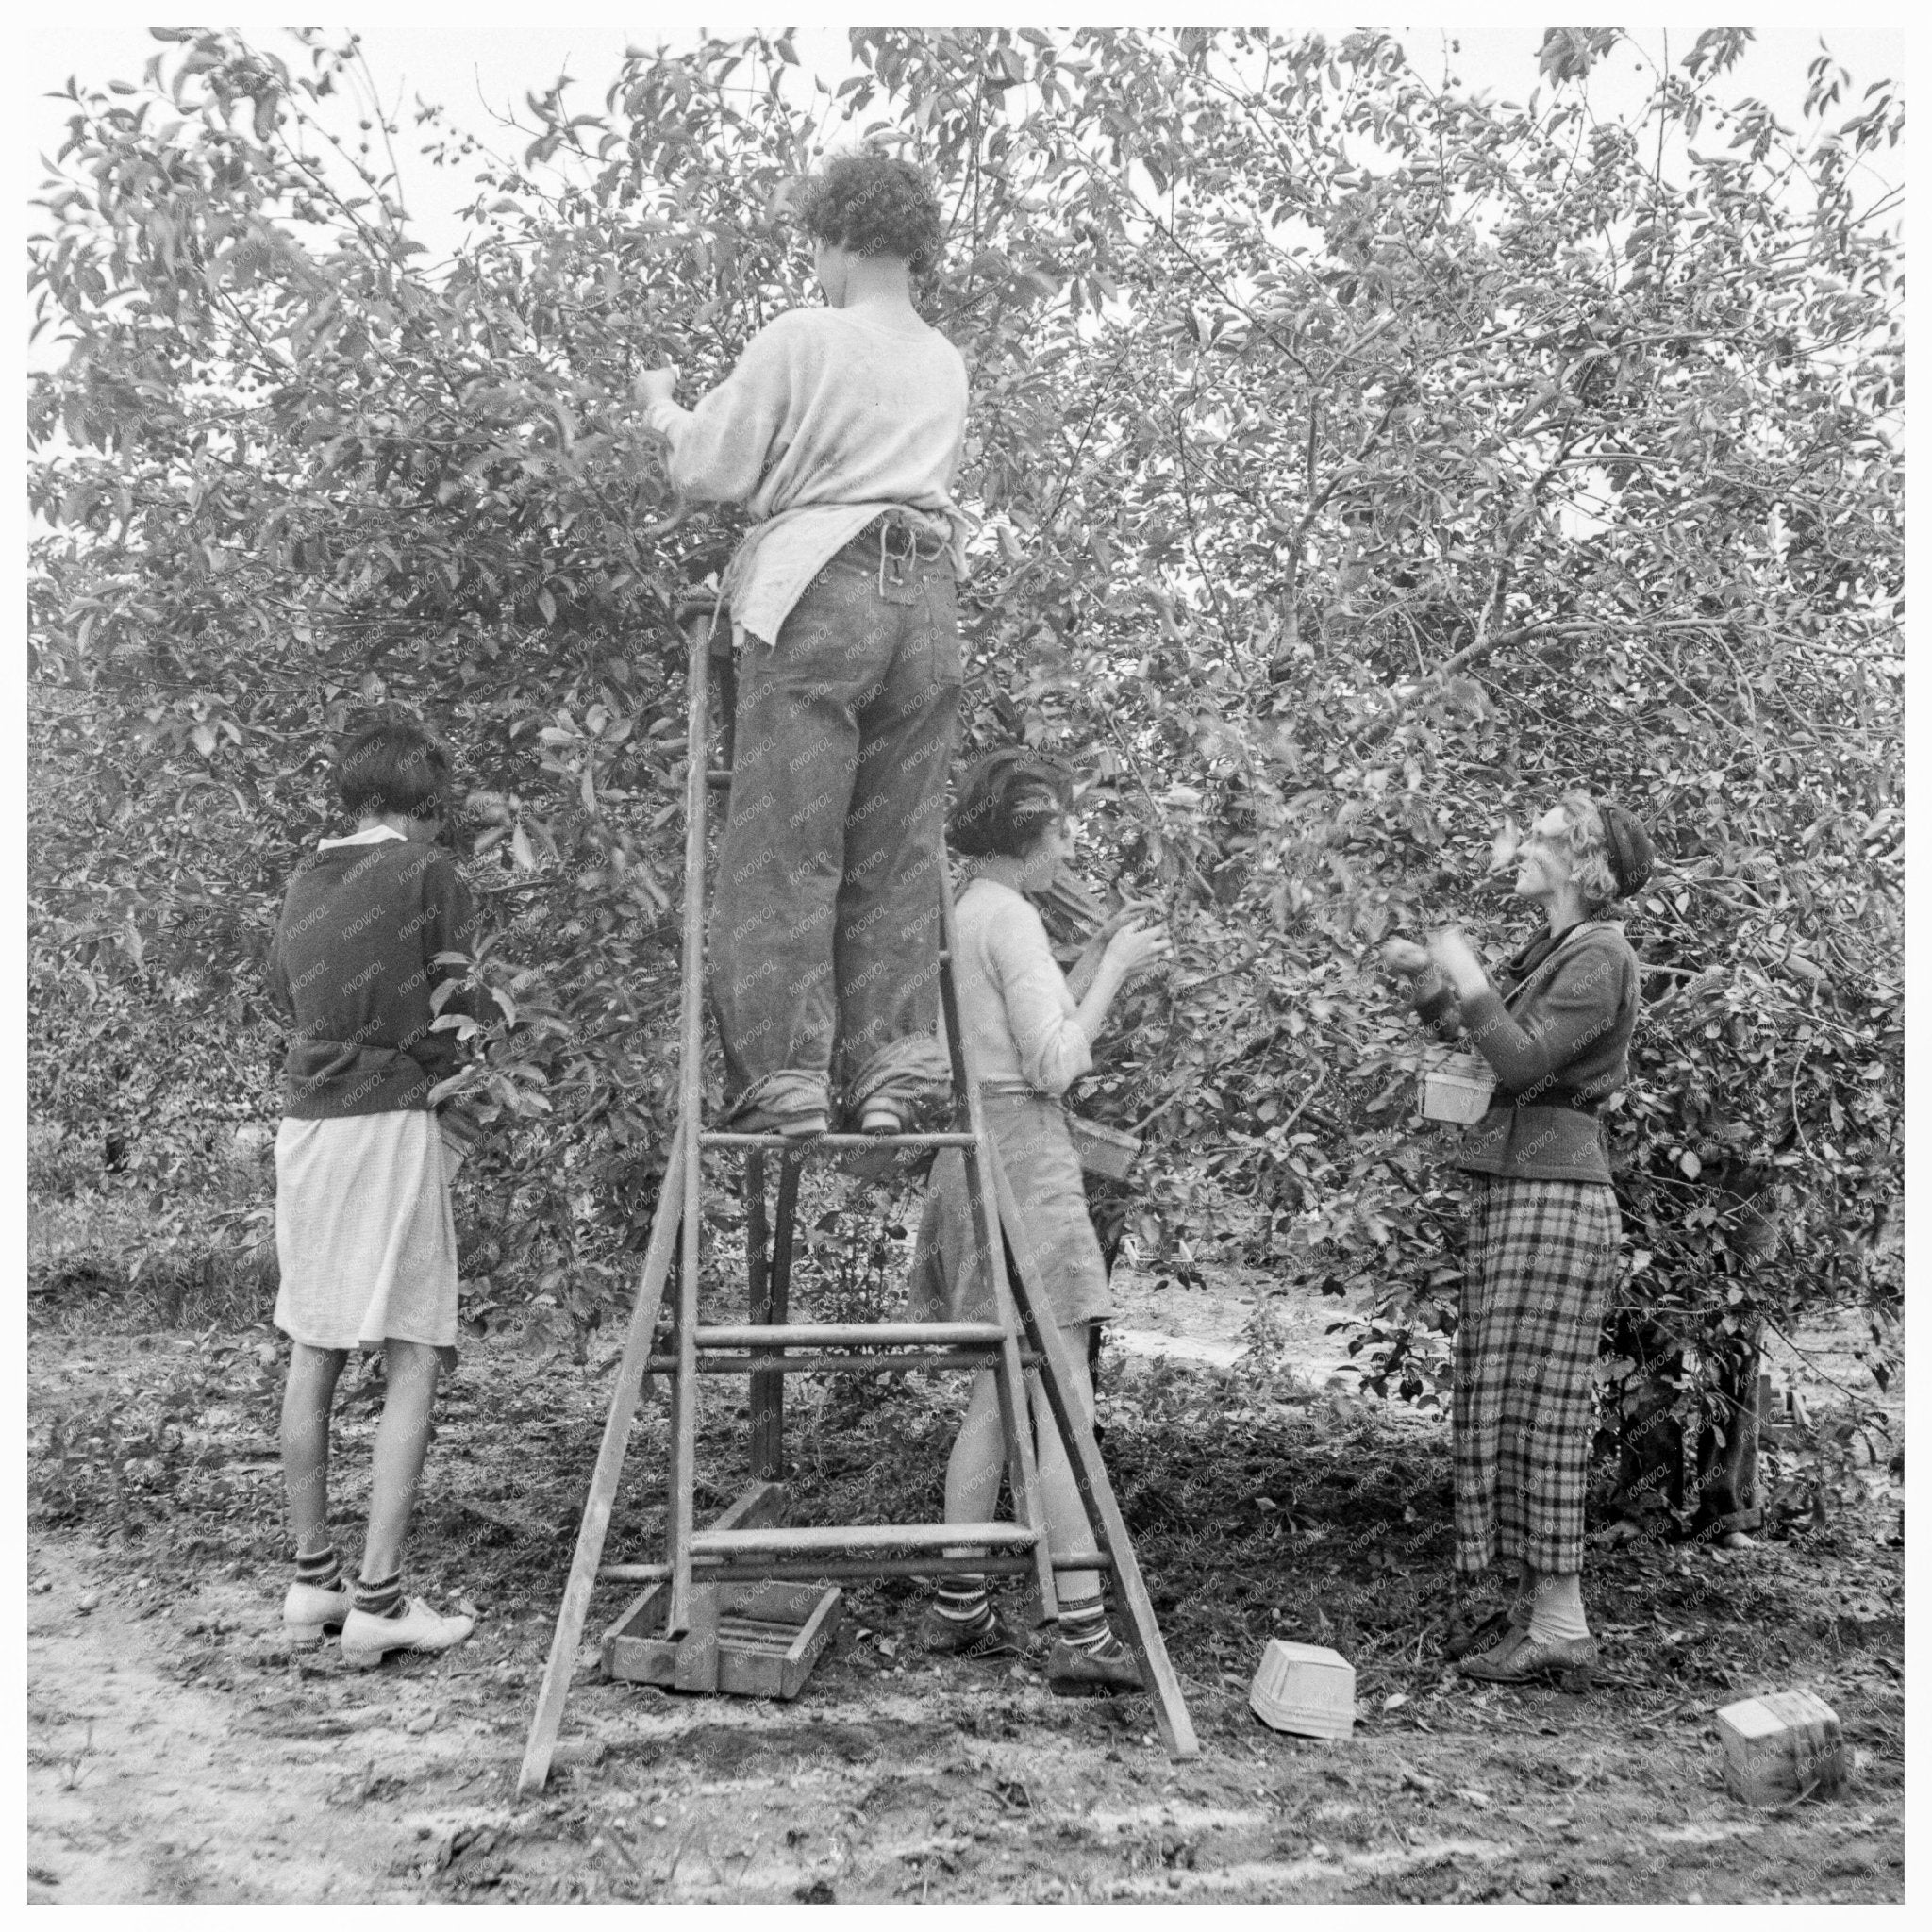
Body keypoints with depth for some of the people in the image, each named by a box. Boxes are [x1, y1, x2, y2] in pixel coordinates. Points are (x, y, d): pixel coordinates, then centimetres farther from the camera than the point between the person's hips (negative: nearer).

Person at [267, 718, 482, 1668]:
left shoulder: (305, 885, 13)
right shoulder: (430, 876, -4)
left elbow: (286, 997, 17)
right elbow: (458, 1018, -3)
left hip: (303, 1121, 7)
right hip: (391, 1122, -6)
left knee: (312, 1354, 13)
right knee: (412, 1362, -2)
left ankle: (311, 1579, 21)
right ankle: (378, 1598, -3)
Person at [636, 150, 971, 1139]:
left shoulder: (800, 340, 1)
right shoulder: (946, 364, 19)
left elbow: (714, 470, 4)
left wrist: (665, 408, 24)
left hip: (821, 587, -5)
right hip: (930, 600, 5)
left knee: (784, 842, -2)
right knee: (897, 848, 7)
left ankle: (785, 1074, -5)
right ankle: (894, 1065, 3)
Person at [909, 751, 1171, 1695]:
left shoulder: (958, 916, 16)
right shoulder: (1009, 916, -11)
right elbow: (1054, 1068, -15)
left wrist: (1090, 966, 15)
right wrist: (1113, 972, -5)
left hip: (972, 1153, 9)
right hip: (1022, 1156, -9)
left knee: (996, 1398, 14)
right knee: (1064, 1404, -9)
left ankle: (959, 1606, 20)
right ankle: (1083, 1634, -8)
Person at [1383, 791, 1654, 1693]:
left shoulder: (1599, 957, -10)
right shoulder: (1546, 952, 18)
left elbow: (1522, 1059, -20)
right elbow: (1467, 1034, 23)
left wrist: (1465, 978, -14)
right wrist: (1425, 977, 9)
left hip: (1553, 1193, -10)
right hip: (1509, 1189, 10)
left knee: (1535, 1402, -7)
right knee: (1500, 1401, 11)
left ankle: (1562, 1627, 0)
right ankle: (1535, 1604, 19)